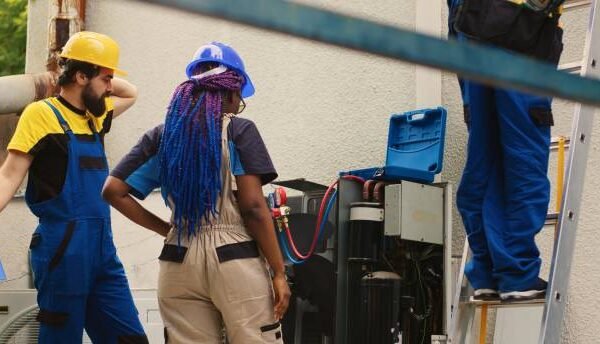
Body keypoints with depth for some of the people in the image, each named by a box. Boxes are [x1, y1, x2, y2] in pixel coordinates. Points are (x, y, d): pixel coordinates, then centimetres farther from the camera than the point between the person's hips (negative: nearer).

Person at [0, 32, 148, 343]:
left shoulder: (95, 115, 15)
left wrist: (104, 78, 14)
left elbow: (130, 94, 34)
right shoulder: (42, 114, -6)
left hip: (102, 248, 8)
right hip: (63, 249, -7)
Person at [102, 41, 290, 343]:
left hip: (179, 262, 4)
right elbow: (253, 207, -8)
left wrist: (164, 228, 10)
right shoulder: (239, 131, -1)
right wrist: (279, 272, -5)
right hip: (234, 258, -4)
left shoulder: (161, 136, 11)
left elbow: (113, 190, 6)